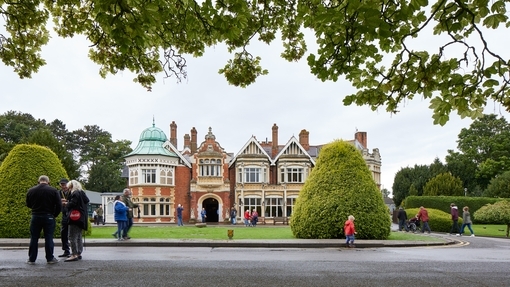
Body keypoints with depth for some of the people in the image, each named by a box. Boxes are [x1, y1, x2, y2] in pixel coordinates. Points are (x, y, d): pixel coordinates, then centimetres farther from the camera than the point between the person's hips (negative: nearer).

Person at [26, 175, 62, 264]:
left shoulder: (31, 191, 2)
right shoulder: (53, 190, -7)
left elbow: (28, 205, 12)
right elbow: (59, 205, -8)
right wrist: (54, 215, 4)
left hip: (35, 217, 2)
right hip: (48, 217, -2)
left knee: (34, 238, 10)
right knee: (49, 238, 3)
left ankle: (31, 259, 13)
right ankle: (50, 258, 6)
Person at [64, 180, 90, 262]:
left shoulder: (75, 194, -12)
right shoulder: (82, 193, 15)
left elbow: (72, 204, -21)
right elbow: (87, 201, 16)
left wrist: (67, 203, 1)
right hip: (82, 217, 10)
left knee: (72, 236, -8)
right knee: (79, 236, 15)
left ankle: (74, 254, -10)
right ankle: (79, 253, 20)